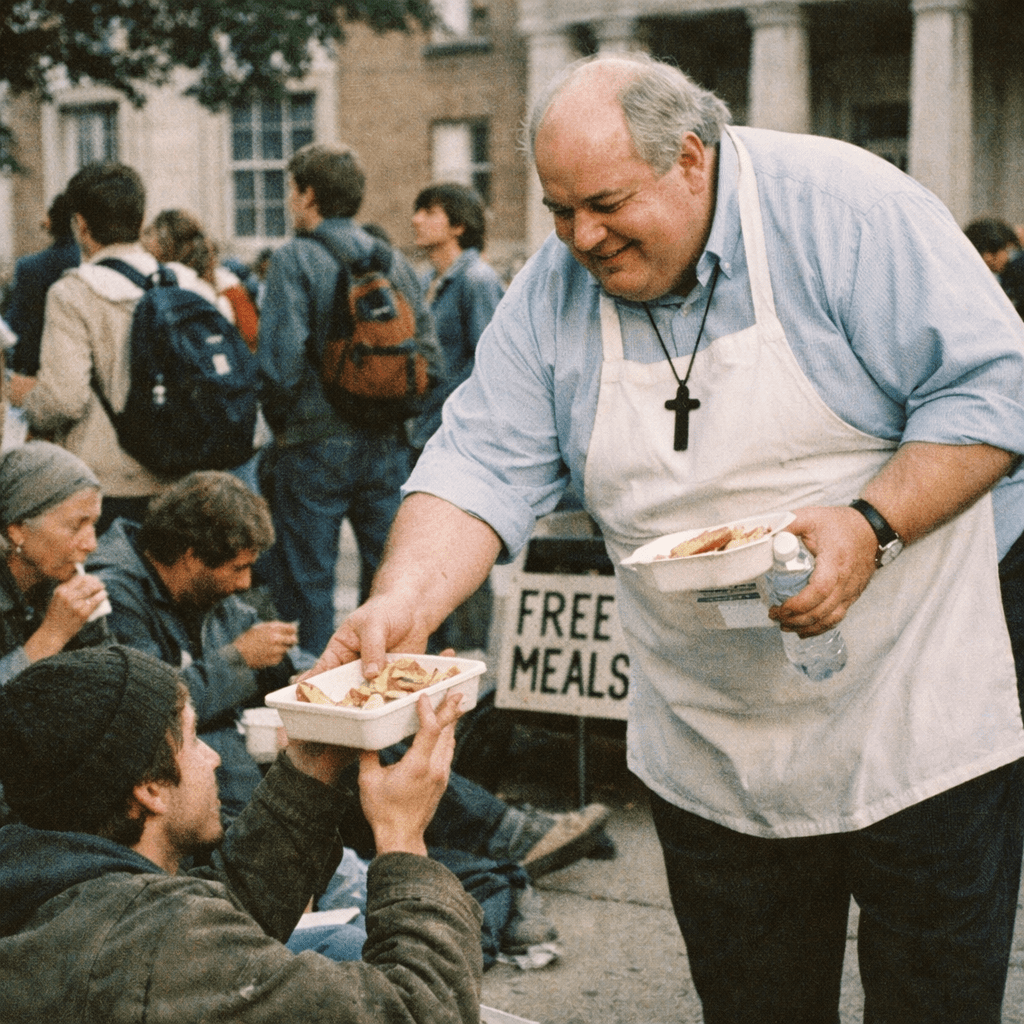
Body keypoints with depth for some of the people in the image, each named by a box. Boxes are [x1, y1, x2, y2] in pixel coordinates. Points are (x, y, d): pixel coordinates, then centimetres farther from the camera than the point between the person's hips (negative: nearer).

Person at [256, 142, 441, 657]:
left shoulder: (294, 259, -8)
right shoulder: (393, 260, 7)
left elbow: (282, 358, -17)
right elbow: (429, 356, 5)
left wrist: (280, 423, -2)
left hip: (314, 445, -5)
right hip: (387, 445, 5)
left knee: (306, 583, 4)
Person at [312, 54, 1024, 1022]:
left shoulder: (838, 207, -14)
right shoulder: (553, 290, -2)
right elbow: (484, 465, -8)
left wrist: (872, 525, -28)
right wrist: (404, 601, -25)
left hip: (915, 722, -3)